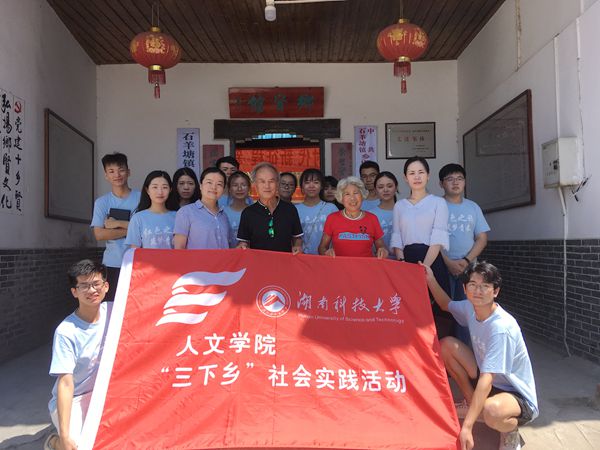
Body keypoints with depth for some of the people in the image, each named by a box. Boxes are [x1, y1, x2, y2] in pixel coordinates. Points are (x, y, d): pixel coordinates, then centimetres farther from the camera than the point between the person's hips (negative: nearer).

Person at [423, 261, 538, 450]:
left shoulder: (502, 328, -31)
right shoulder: (470, 308, -8)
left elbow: (487, 379, -36)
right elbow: (446, 305, 17)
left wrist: (467, 427, -39)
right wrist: (430, 279, 0)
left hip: (518, 396, -7)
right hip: (488, 380, 7)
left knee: (492, 411, -42)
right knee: (446, 344, -6)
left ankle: (510, 430, -3)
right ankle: (471, 404, 9)